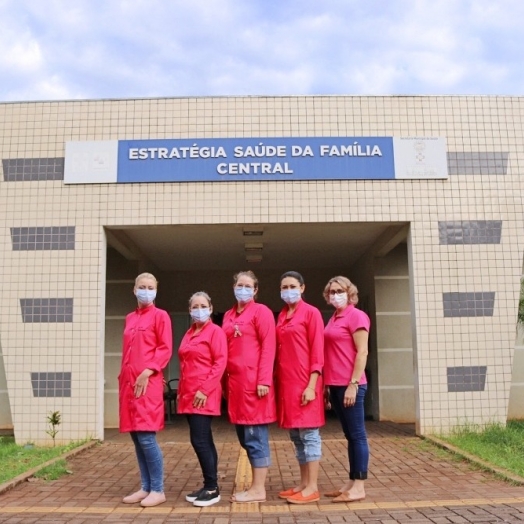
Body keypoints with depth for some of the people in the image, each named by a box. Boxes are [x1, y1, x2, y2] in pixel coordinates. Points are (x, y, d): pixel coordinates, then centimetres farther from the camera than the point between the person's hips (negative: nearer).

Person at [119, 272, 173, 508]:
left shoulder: (160, 315, -1)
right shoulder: (130, 318, 17)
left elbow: (165, 349, -9)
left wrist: (146, 372, -17)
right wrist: (123, 377, 13)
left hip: (148, 382, -7)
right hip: (129, 382, 7)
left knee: (146, 437, -8)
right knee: (136, 437, 9)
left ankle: (158, 490, 3)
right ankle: (146, 487, 19)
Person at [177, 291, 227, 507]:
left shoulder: (215, 331, -6)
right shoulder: (189, 334, 16)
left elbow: (220, 363, -14)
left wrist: (205, 389, -19)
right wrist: (181, 390, 14)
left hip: (205, 395, -8)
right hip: (189, 394, 8)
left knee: (199, 440, -10)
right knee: (204, 440, 11)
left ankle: (212, 489, 0)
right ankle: (209, 486, 18)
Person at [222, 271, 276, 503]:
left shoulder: (261, 311, -3)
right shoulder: (228, 316, 16)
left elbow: (268, 347, -10)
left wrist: (264, 380, -17)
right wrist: (224, 380, 12)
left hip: (254, 380, -7)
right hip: (235, 380, 7)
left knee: (255, 434, -2)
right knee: (244, 435, 12)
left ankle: (258, 489, 7)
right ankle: (256, 485, 22)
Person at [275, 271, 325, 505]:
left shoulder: (311, 312, -5)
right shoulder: (281, 316, 15)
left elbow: (317, 352, -10)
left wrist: (311, 385, -16)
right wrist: (276, 379, 9)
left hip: (304, 381, -7)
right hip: (286, 382, 7)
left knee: (309, 433, -2)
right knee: (296, 435, 11)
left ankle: (312, 488, 5)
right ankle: (303, 483, 20)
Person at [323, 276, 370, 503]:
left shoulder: (356, 315, -7)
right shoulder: (333, 319, 16)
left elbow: (362, 352, -13)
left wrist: (353, 384, -17)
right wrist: (327, 384, 15)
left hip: (350, 385, -8)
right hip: (335, 386, 8)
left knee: (357, 434, -2)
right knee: (349, 435, 13)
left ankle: (359, 487, 4)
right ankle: (351, 483, 19)